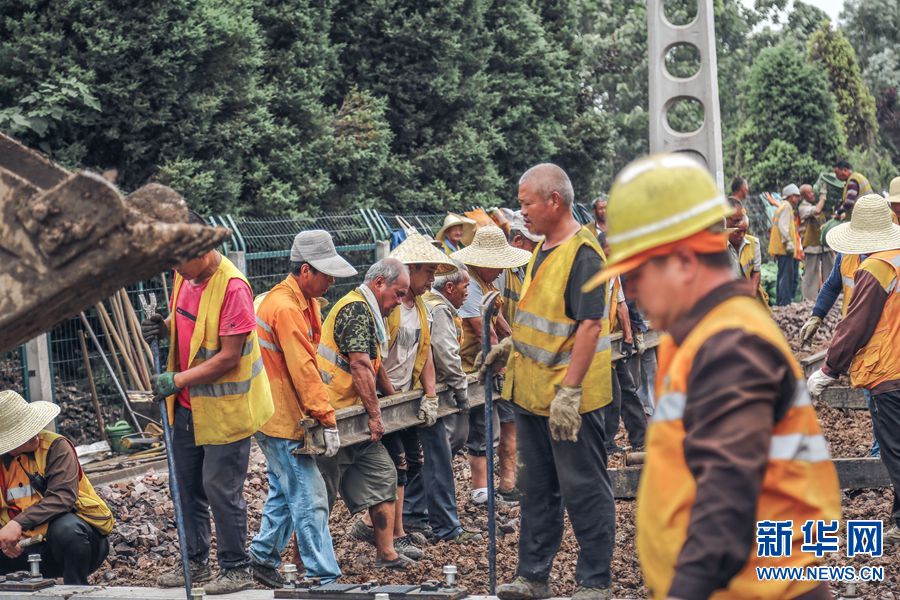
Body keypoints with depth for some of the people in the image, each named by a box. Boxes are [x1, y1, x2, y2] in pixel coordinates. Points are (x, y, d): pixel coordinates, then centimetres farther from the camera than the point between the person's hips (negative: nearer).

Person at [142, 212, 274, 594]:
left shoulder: (232, 287, -23)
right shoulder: (184, 275, 2)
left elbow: (229, 357, -24)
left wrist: (177, 380, -24)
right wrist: (165, 327, -2)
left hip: (224, 407, -8)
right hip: (187, 405, 8)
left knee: (221, 488, -1)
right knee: (188, 485, 15)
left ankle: (236, 569, 14)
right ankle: (195, 563, 29)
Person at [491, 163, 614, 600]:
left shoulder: (583, 254, -17)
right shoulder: (543, 249, 12)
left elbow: (589, 326, -23)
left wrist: (569, 391, -27)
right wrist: (510, 348, 19)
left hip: (569, 399, -10)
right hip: (531, 392, 10)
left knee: (584, 490, 0)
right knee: (536, 488, 16)